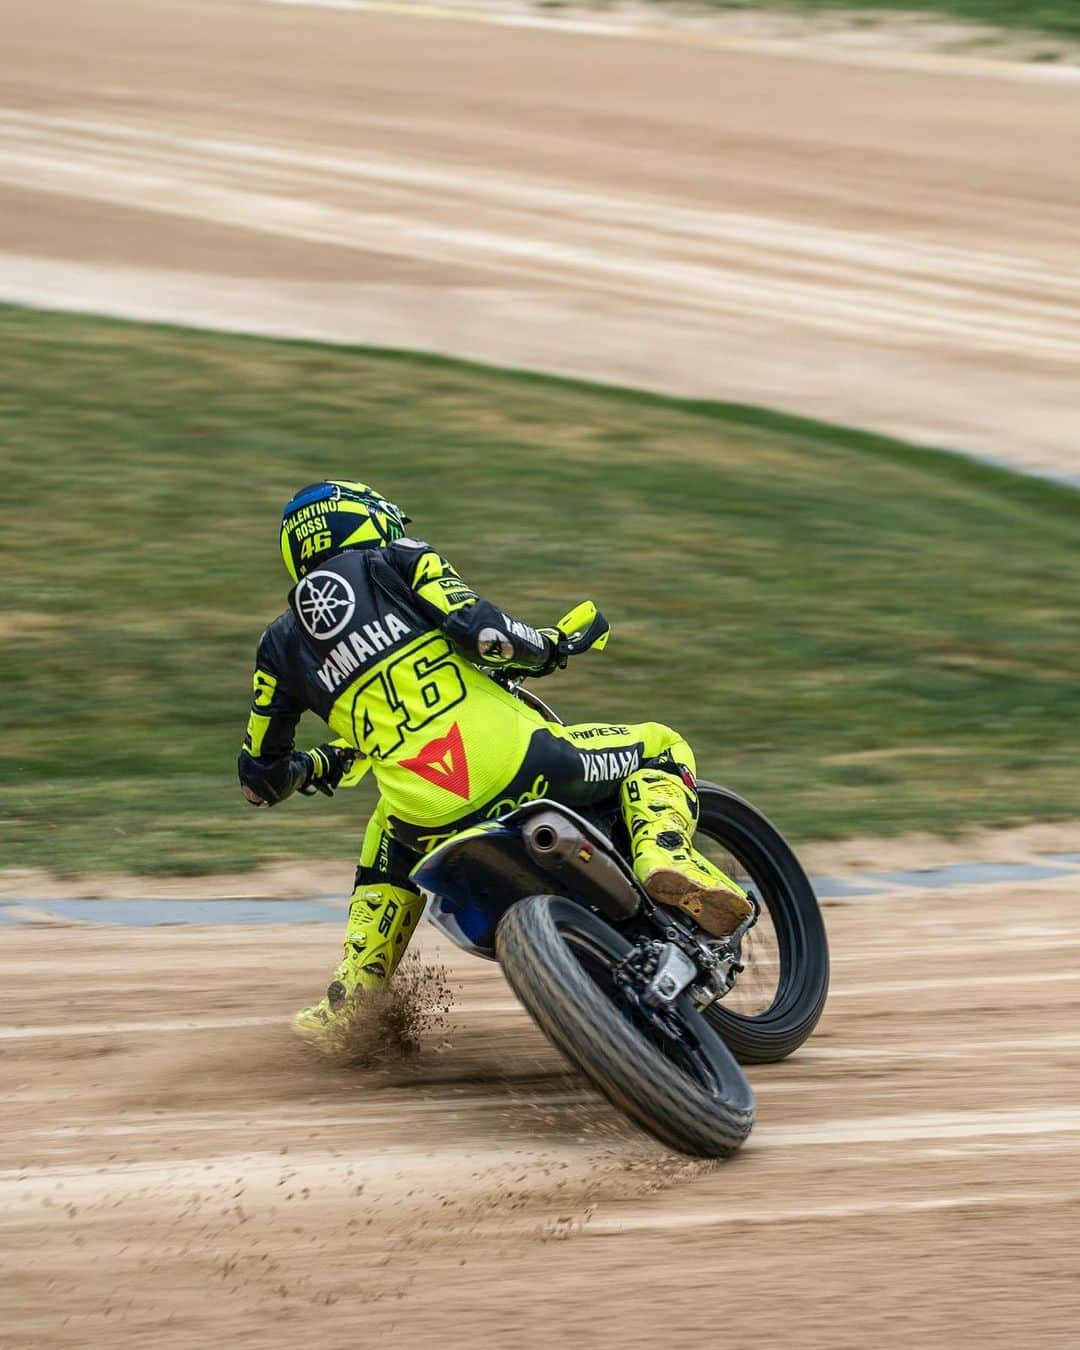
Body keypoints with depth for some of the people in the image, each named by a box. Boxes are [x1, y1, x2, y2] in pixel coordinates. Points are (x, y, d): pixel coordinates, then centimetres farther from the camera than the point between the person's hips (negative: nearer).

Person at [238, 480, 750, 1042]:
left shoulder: (282, 644, 21)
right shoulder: (399, 560, 12)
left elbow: (261, 775, 25)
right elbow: (478, 629, -7)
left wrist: (326, 764, 46)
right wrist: (543, 647, 14)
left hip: (431, 822, 4)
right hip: (511, 761, -3)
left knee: (391, 852, 40)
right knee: (661, 747, 18)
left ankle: (350, 996, 25)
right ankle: (665, 858, -12)